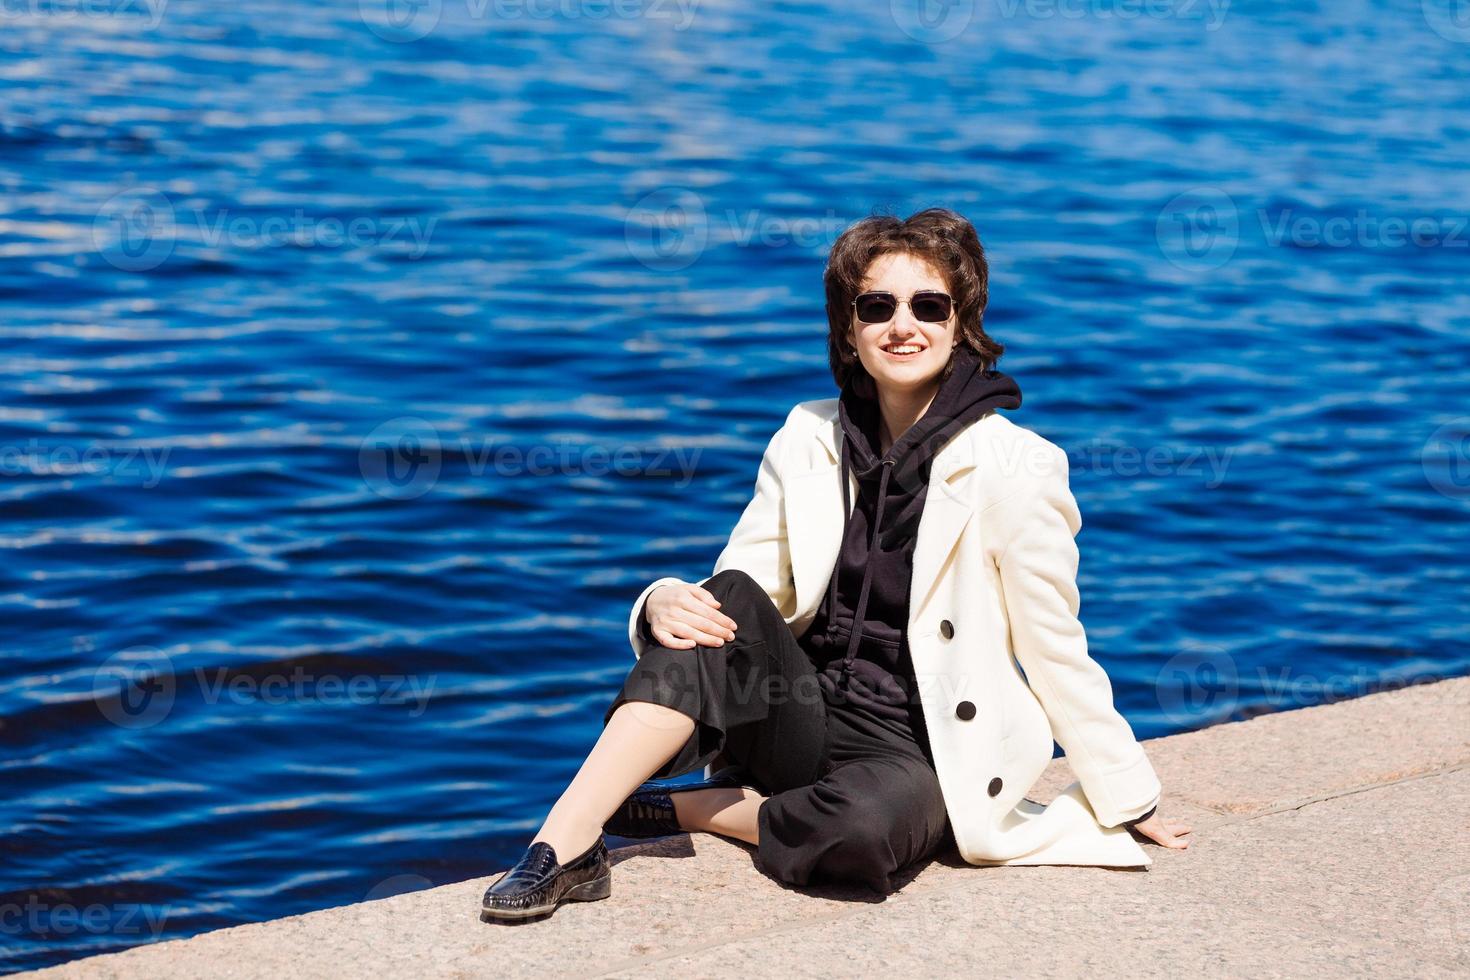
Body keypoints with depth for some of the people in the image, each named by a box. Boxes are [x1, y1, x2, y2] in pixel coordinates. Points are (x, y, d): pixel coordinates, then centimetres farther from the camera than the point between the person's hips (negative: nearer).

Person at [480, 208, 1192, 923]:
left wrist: (1130, 803, 0)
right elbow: (739, 591, 3)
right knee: (730, 598, -25)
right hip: (801, 723, 4)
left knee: (868, 820, -38)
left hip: (919, 754, -4)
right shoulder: (809, 439, 3)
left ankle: (685, 809, -11)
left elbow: (1057, 655, -4)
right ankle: (565, 845, -29)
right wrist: (666, 603, -20)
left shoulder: (1015, 468, -10)